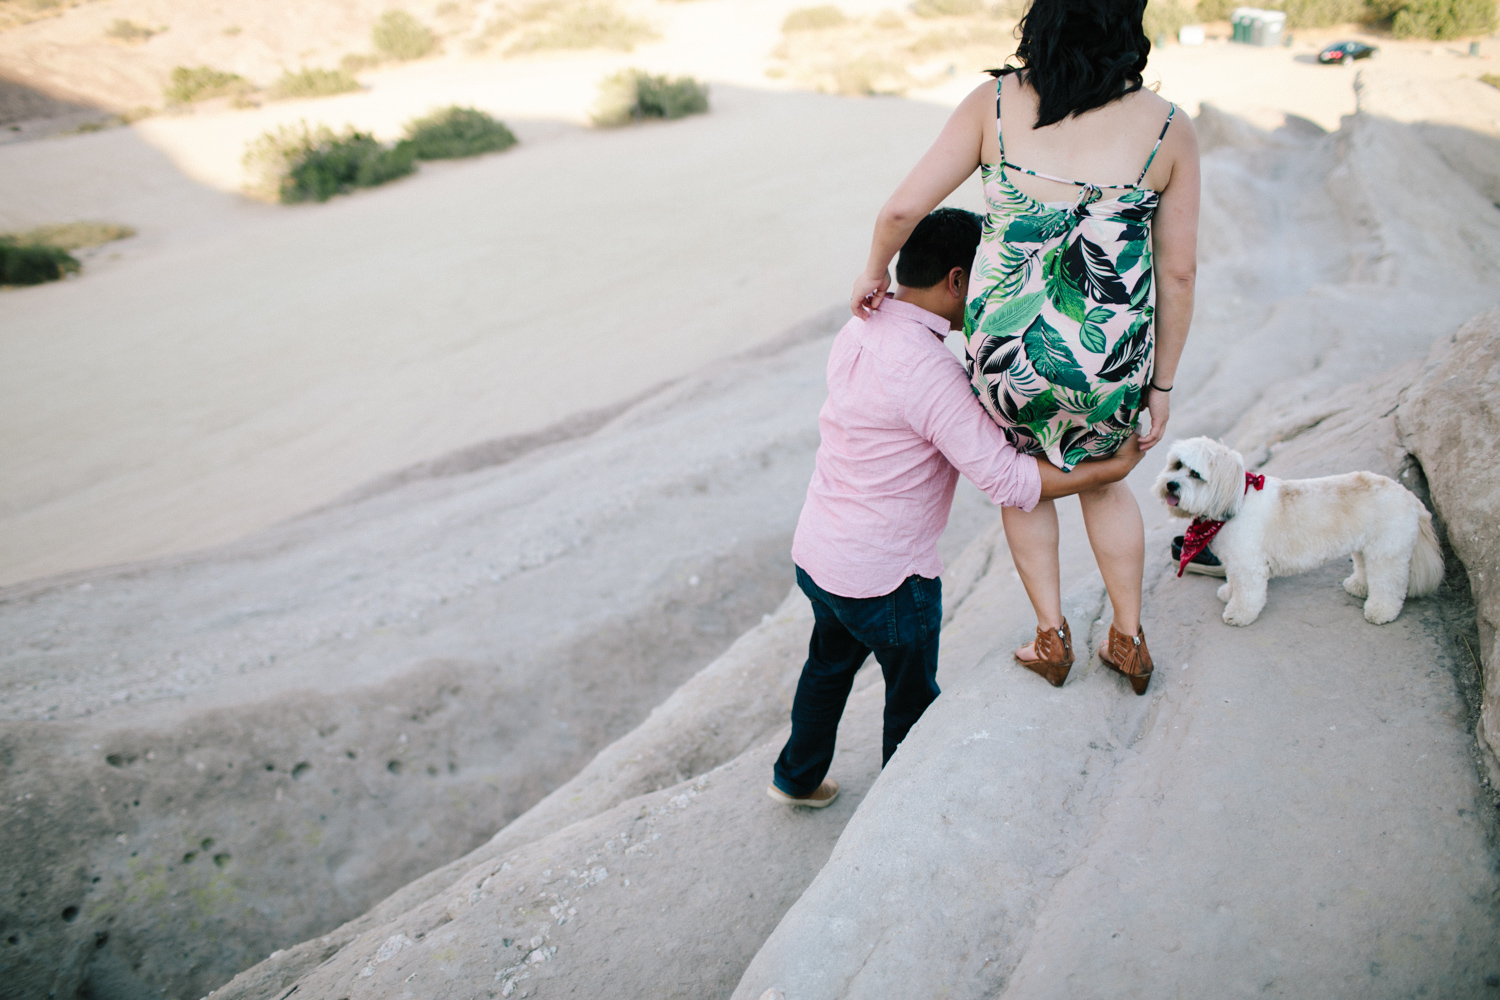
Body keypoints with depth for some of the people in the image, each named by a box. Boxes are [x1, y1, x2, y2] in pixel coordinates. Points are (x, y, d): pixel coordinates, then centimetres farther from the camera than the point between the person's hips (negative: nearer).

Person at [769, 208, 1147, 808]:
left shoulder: (859, 331, -1)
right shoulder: (926, 369, -28)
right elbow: (1007, 480, -27)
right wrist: (1113, 467, -17)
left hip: (815, 552, 8)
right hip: (884, 577, -8)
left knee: (829, 663, 30)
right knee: (912, 696, 19)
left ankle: (797, 778, 50)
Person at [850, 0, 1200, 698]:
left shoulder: (995, 104, -7)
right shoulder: (1167, 129, -5)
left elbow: (904, 207, -8)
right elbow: (1177, 273, -2)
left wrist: (874, 272, 12)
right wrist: (1161, 385, 8)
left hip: (1010, 354, -1)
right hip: (1113, 366, 1)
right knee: (1101, 478, 31)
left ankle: (1052, 638, 34)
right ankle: (1128, 641, 41)